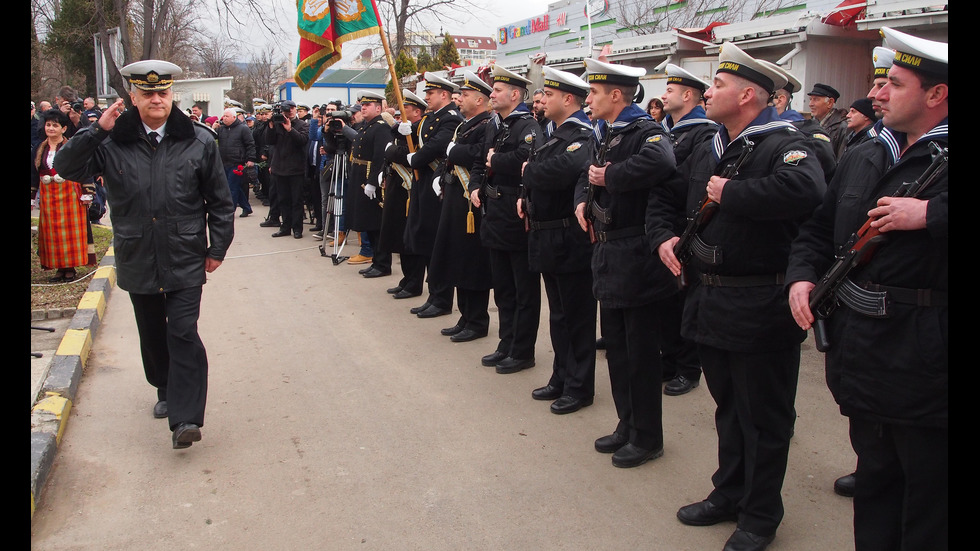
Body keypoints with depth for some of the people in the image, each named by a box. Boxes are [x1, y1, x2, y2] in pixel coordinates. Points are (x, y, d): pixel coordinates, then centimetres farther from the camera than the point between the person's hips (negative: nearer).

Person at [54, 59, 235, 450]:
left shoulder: (198, 141, -2)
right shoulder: (113, 143, -1)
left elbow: (220, 200, 4)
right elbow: (66, 168, -5)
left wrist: (218, 247, 4)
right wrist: (97, 130, -15)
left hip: (185, 259, -2)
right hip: (137, 260, 3)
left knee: (183, 334, -9)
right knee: (152, 334, 16)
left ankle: (185, 418, -8)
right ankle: (165, 391, 38)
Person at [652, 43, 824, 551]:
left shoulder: (783, 145, -13)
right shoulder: (707, 151, 13)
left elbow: (805, 189, -36)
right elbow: (668, 198, 24)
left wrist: (730, 194, -25)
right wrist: (664, 237, 4)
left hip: (759, 309, -8)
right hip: (708, 300, 8)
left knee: (763, 417, 7)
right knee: (727, 408, 22)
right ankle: (729, 493, 38)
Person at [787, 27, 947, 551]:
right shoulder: (860, 158, 12)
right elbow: (818, 229, 18)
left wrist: (930, 214, -27)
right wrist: (802, 274, 2)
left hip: (924, 362, -6)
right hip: (860, 347, 7)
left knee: (927, 482, 8)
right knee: (874, 475, 22)